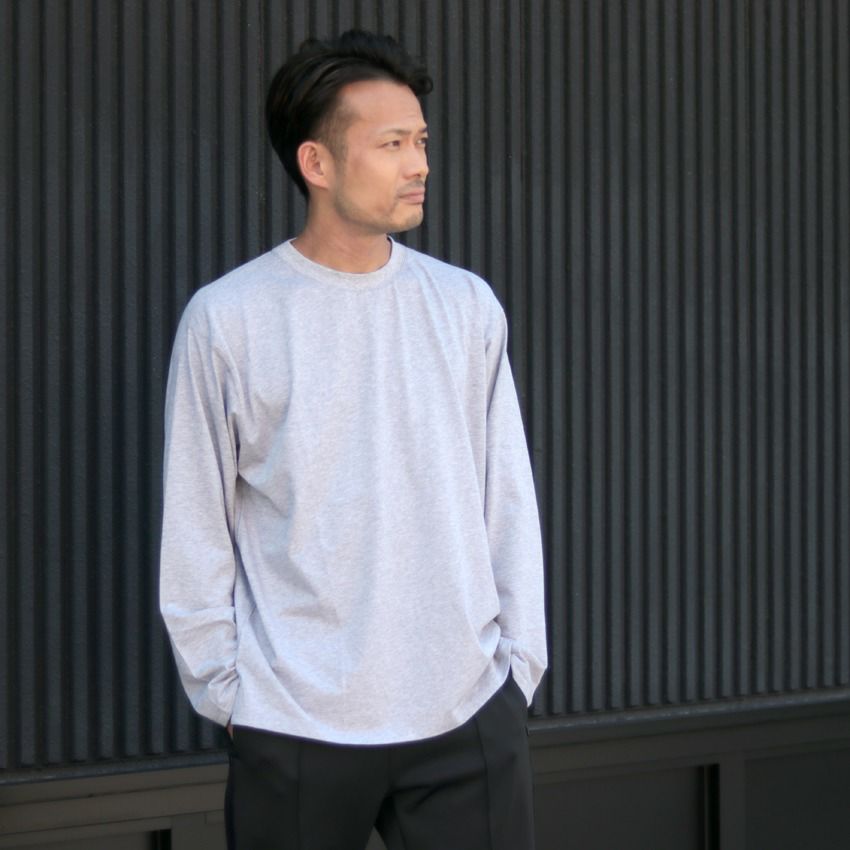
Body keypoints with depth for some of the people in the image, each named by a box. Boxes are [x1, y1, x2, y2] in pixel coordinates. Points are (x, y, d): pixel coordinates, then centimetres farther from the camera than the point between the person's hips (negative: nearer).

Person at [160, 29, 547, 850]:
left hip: (470, 718, 2)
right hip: (294, 725, -2)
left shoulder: (467, 306, 5)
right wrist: (223, 690, 0)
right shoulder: (227, 319, -3)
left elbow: (507, 502, 9)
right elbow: (195, 533, 1)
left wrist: (519, 664, 6)